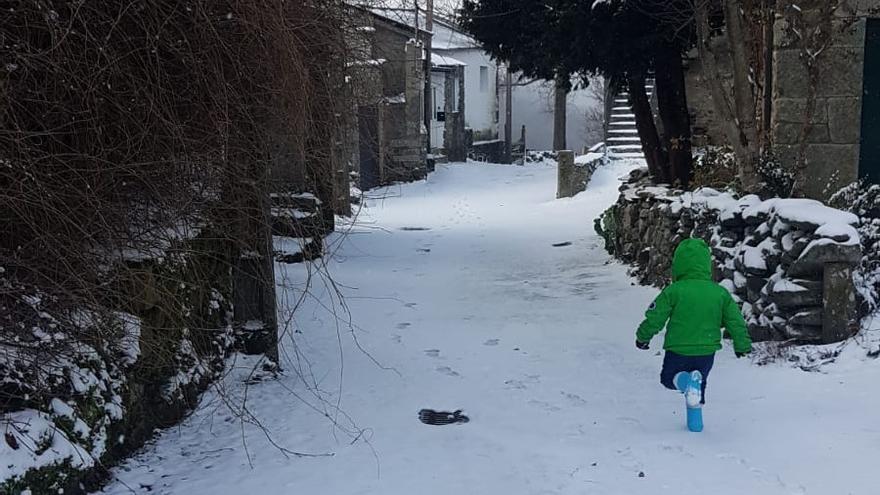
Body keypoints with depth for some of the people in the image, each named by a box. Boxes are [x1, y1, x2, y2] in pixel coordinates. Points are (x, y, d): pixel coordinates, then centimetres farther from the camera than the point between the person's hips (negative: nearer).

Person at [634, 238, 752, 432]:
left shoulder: (673, 291, -13)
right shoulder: (720, 293, -2)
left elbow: (654, 319, -9)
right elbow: (736, 321, 5)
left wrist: (643, 337, 9)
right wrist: (742, 345, 21)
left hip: (678, 351, -3)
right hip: (707, 351, 4)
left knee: (668, 377, 18)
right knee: (699, 385, 25)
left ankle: (687, 382, -14)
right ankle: (695, 423, 15)